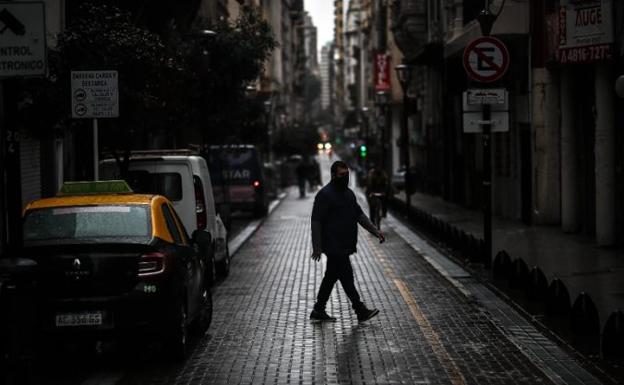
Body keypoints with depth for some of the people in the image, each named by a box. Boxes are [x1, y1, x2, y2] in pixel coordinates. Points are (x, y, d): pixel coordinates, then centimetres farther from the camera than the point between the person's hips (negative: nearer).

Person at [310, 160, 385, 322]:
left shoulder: (348, 193, 15)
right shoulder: (325, 195, -13)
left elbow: (360, 215, 19)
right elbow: (316, 222, -15)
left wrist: (375, 230, 7)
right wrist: (317, 247, -19)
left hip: (344, 246, 9)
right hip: (334, 246, -9)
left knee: (331, 277, 13)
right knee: (347, 277, -7)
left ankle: (318, 311, 20)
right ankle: (361, 311, -4)